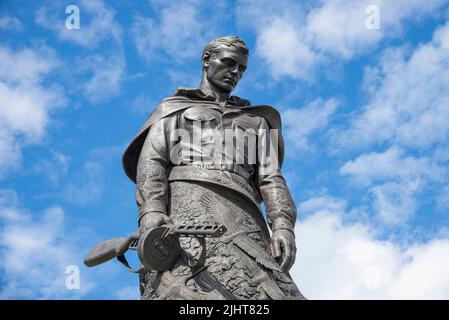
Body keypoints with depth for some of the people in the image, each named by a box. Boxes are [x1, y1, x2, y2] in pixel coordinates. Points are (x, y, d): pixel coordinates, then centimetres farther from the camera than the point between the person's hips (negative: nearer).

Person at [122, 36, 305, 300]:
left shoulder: (256, 121, 35)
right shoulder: (173, 109, 29)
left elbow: (270, 178, 20)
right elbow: (150, 162, 11)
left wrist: (283, 224, -3)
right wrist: (151, 211, -12)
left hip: (241, 219, 3)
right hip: (185, 206, -2)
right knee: (188, 288, -32)